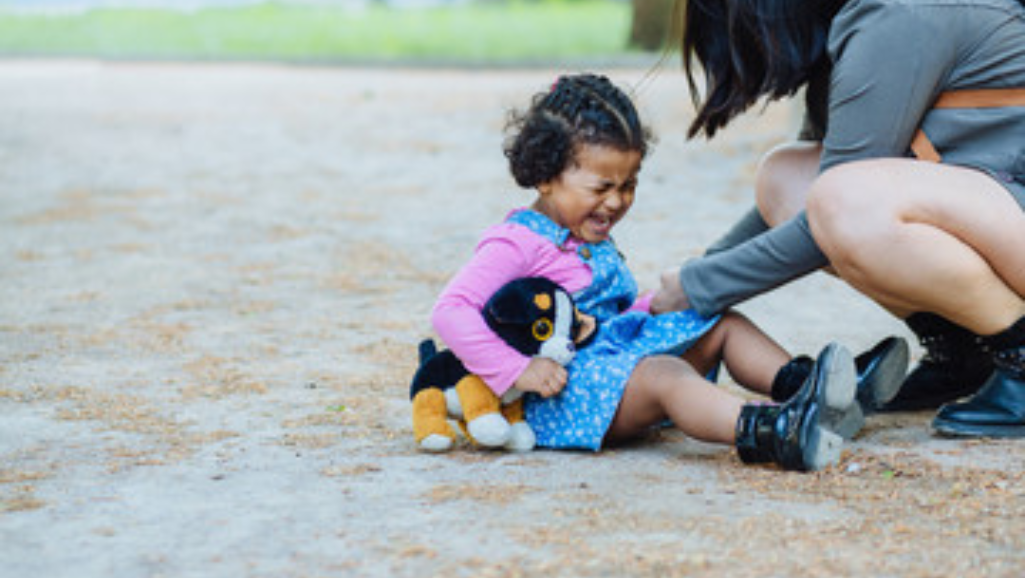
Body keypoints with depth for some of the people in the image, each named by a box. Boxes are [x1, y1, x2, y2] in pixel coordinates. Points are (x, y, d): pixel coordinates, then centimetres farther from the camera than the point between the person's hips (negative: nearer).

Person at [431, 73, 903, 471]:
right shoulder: (516, 244, -11)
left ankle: (795, 384, -20)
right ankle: (770, 435, -60)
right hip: (560, 397, -11)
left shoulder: (591, 239, 19)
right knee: (665, 374, -36)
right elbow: (451, 312, -21)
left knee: (724, 324, 6)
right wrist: (515, 370, -27)